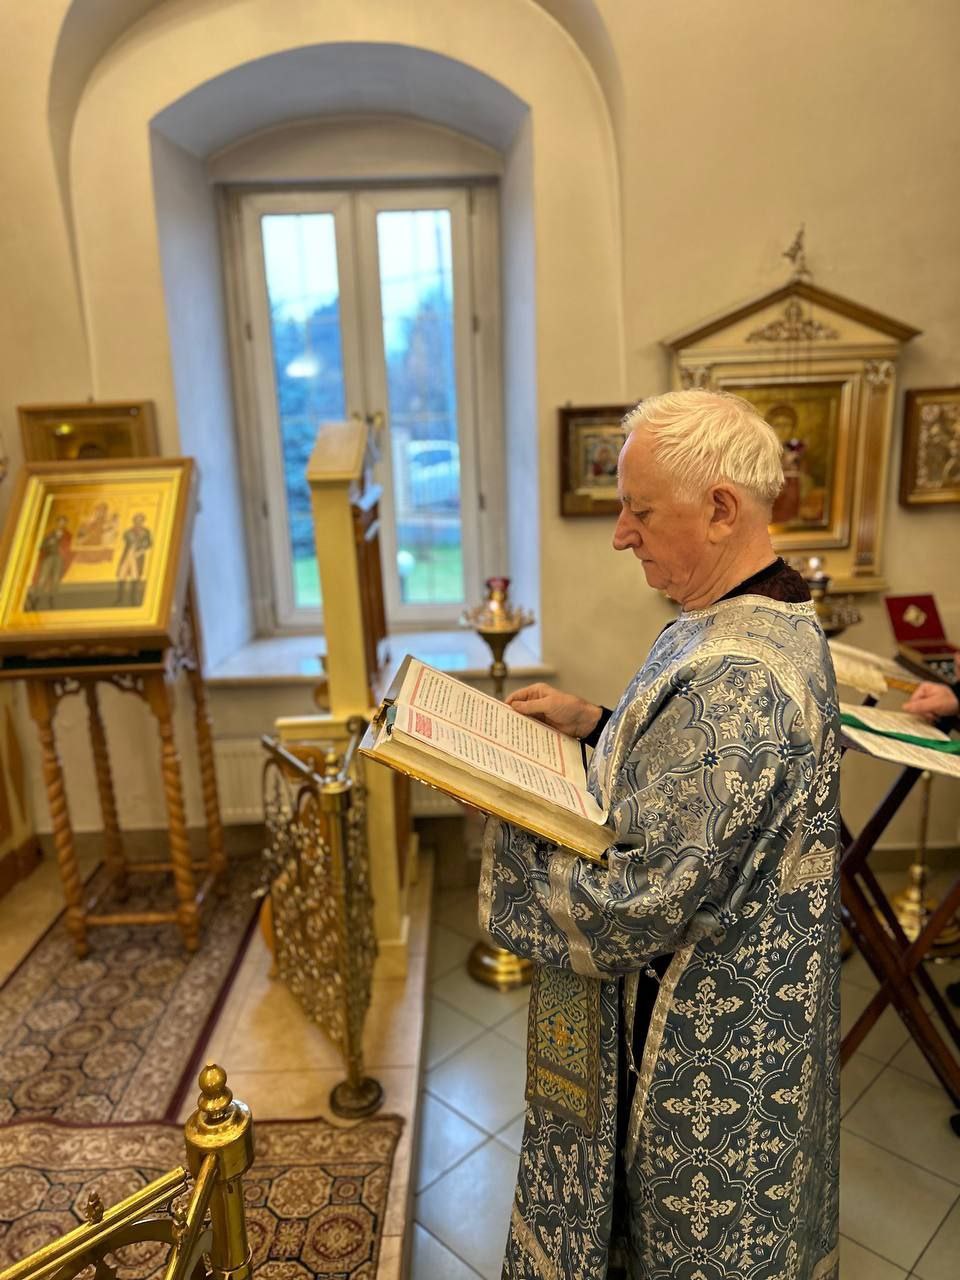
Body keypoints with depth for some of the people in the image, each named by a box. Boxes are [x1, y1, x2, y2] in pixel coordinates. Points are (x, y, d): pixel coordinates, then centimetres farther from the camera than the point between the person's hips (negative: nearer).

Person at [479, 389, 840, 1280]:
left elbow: (641, 905, -30)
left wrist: (502, 823, -19)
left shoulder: (739, 679, -34)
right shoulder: (763, 617, -1)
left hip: (703, 1040, -9)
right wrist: (597, 724, 0)